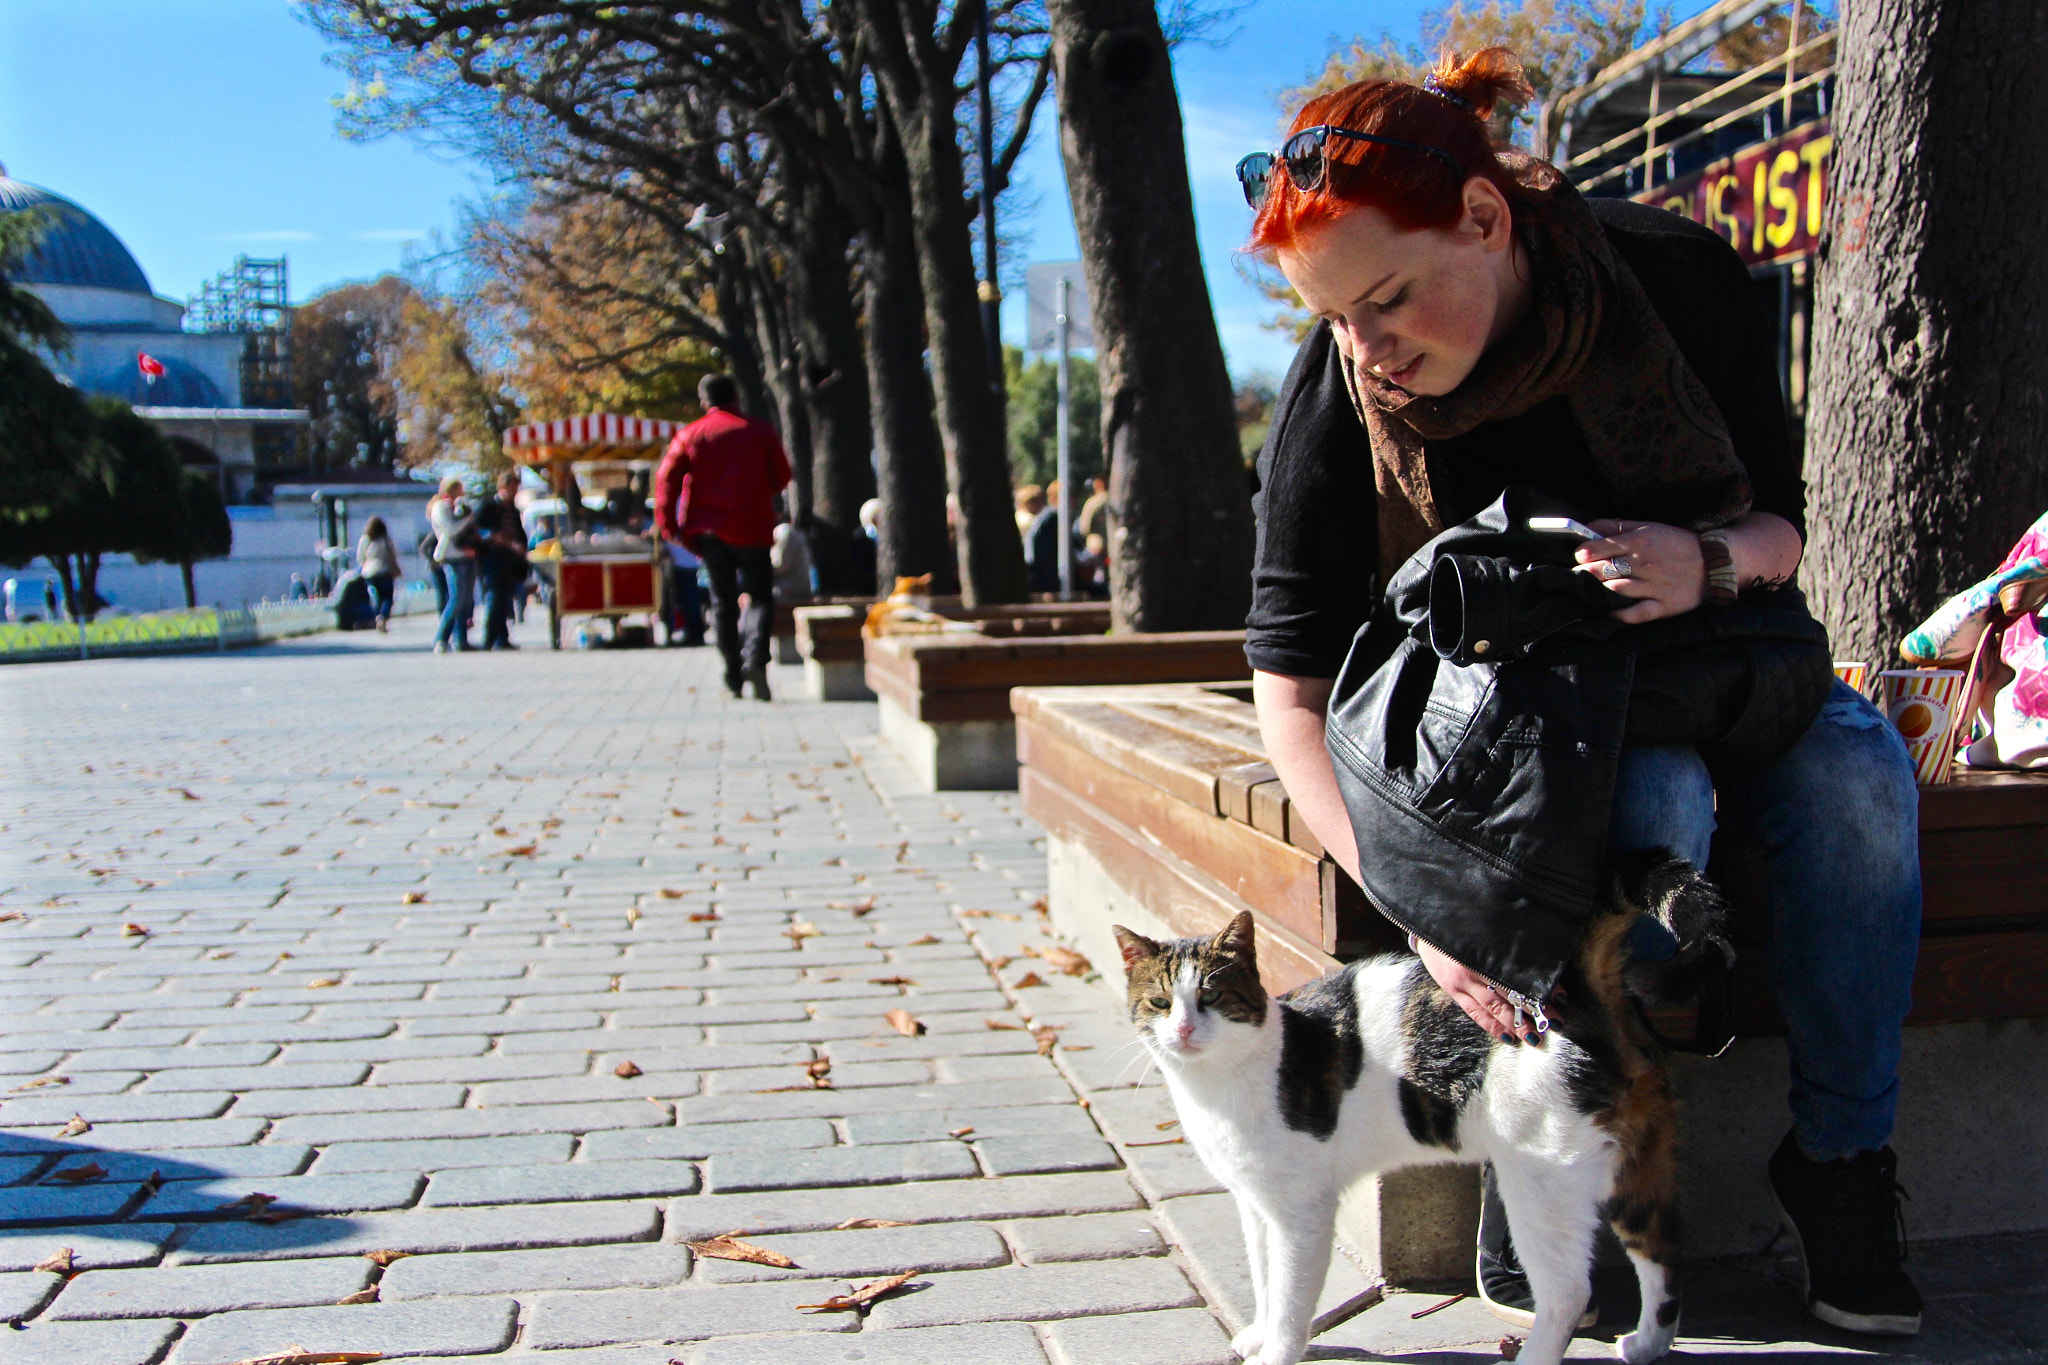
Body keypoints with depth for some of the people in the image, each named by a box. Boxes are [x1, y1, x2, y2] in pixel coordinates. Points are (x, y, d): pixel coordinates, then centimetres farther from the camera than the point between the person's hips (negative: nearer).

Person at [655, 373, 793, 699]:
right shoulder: (760, 431, 5)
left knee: (723, 602, 9)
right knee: (761, 597, 2)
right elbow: (782, 477, 9)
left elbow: (667, 478, -3)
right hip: (752, 528, -1)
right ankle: (755, 658, -23)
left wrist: (667, 524, -3)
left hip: (710, 528, 2)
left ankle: (733, 676, 6)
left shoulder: (690, 434, 6)